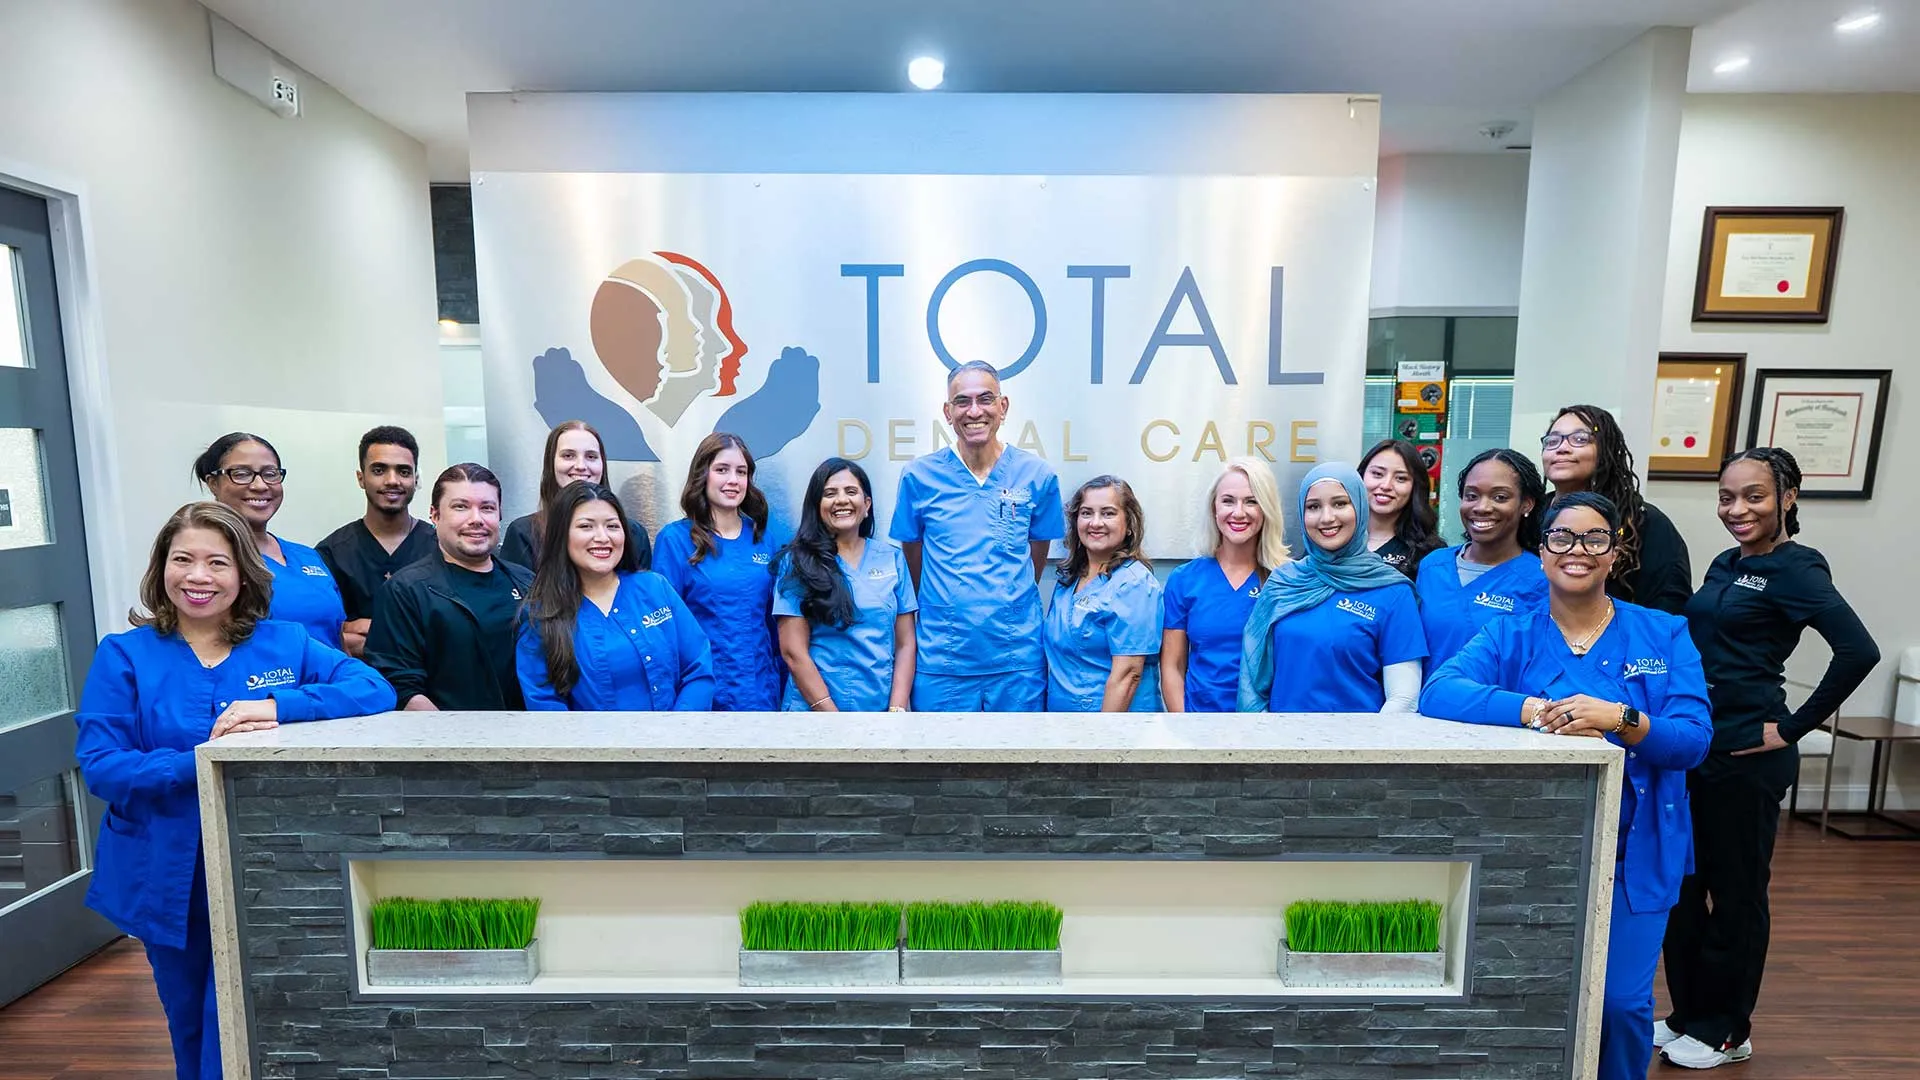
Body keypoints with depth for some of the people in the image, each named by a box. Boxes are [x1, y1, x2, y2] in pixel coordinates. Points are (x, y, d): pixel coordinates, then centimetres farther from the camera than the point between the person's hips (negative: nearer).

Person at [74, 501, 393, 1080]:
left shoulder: (285, 643, -3)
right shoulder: (123, 656, -3)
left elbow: (374, 689, -15)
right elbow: (100, 766, -10)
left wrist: (278, 707, -27)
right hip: (169, 875, 2)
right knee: (190, 1025, 22)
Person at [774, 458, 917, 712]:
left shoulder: (892, 557, 2)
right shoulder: (799, 562, -5)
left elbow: (905, 644, 2)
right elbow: (793, 651, -9)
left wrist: (897, 709, -9)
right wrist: (834, 716, -14)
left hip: (882, 706, 2)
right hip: (815, 708, -2)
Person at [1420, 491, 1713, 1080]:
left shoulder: (1664, 634, 0)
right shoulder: (1509, 636, -3)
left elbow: (1694, 739, -8)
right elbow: (1438, 692, -19)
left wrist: (1621, 719, -27)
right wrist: (1530, 710, -32)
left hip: (1632, 854, 1)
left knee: (1620, 1003, 6)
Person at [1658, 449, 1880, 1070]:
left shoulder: (1795, 569, -10)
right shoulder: (1726, 564, 10)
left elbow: (1859, 651, -22)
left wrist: (1793, 727, -17)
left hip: (1746, 755, -7)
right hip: (1693, 744, 7)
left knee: (1735, 890, 7)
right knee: (1680, 884, 14)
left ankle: (1727, 1031, 25)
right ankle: (1687, 1015, 30)